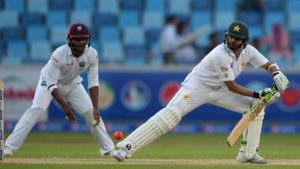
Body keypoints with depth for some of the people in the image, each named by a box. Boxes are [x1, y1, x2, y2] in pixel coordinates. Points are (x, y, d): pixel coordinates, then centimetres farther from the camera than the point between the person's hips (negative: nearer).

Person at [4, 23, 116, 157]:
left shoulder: (92, 55, -24)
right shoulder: (59, 54, -36)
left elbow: (93, 83, -20)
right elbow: (51, 85, -33)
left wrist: (95, 109, -28)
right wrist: (64, 106, -39)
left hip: (73, 84, 4)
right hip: (49, 82, -4)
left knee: (91, 112, -5)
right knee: (36, 110, -23)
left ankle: (108, 149, 10)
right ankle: (9, 147, -26)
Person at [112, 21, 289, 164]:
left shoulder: (248, 51, -8)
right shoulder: (221, 55, -30)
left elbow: (268, 65, 2)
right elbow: (232, 87, -26)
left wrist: (277, 74, -22)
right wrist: (258, 94, -27)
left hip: (219, 90, 8)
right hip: (198, 86, -8)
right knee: (169, 115, -24)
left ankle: (248, 153, 5)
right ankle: (126, 148, -28)